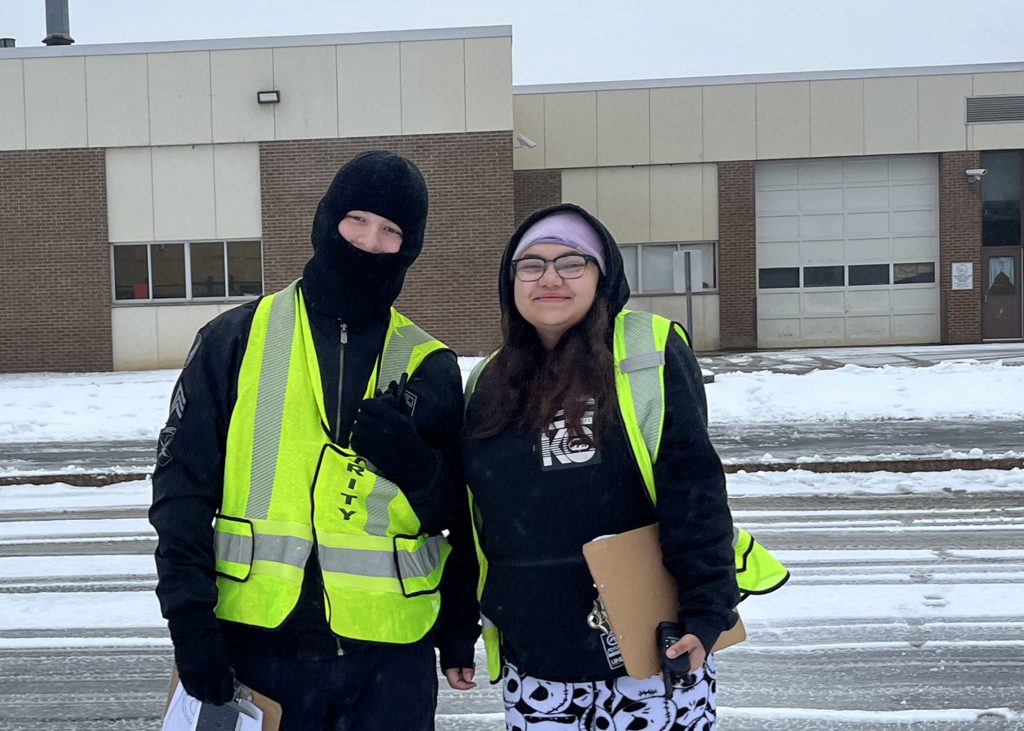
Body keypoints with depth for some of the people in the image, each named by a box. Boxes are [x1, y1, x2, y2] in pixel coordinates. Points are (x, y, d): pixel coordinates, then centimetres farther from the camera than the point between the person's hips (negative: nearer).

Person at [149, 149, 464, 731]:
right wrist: (190, 616, -7)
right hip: (257, 645, -1)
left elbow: (452, 513, 8)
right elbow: (184, 483, 1)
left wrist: (413, 463, -12)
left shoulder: (428, 367, 5)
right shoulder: (237, 339, 1)